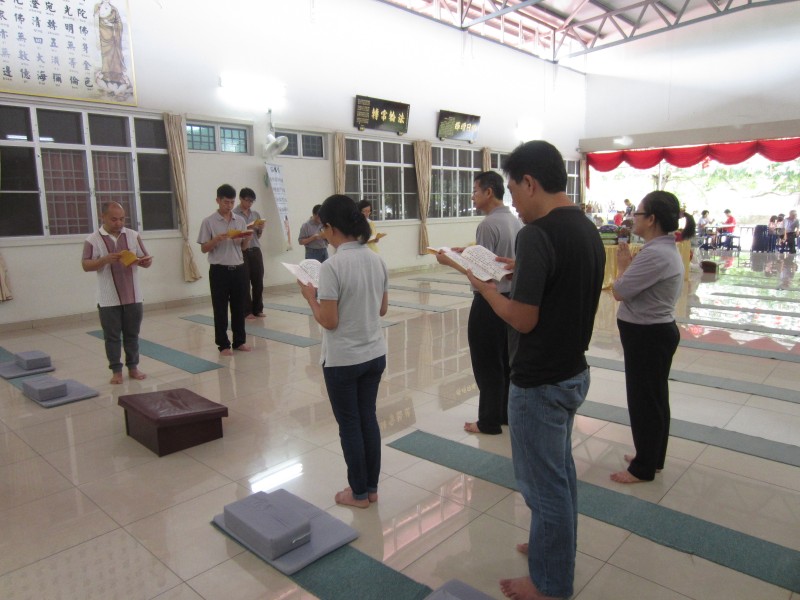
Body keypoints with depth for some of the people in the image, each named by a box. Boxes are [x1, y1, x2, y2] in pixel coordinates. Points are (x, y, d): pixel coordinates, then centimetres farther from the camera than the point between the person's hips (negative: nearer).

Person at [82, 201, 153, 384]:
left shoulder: (133, 236, 4)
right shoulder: (93, 240, -4)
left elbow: (145, 259, 6)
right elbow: (86, 265, -7)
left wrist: (146, 261, -17)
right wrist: (105, 260, -23)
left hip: (133, 297, 2)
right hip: (108, 299, -2)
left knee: (132, 334, 11)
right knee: (112, 336, 6)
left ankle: (133, 367, 22)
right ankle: (116, 370, 15)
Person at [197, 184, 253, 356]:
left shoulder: (240, 220, 8)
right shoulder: (209, 221, -4)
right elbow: (204, 249, -3)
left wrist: (247, 238, -8)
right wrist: (217, 239, -19)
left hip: (239, 269, 4)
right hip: (219, 270, -4)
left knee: (239, 307, 10)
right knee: (220, 309, 3)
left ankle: (239, 341, 22)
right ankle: (223, 344, 12)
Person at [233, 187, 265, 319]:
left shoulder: (256, 214, 14)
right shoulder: (234, 214, -2)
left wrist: (260, 228, -3)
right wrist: (247, 228, -15)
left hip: (256, 250, 5)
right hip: (242, 251, -5)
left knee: (258, 281, 5)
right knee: (244, 283, 0)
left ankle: (258, 309, 15)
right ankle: (247, 311, 6)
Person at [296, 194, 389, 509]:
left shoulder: (331, 267, -20)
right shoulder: (377, 260, 0)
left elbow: (329, 321, -18)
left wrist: (310, 296, -4)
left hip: (342, 360, -6)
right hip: (375, 355, 6)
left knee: (349, 425, 10)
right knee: (368, 418, 18)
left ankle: (359, 493, 26)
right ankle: (371, 487, 32)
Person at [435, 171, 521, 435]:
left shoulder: (488, 225, -19)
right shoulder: (515, 221, 8)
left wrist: (450, 262, -11)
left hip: (489, 301, -9)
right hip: (511, 297, 9)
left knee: (487, 364, 3)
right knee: (507, 359, 18)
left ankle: (489, 421, 15)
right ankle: (508, 413, 30)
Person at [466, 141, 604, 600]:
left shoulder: (537, 233, -23)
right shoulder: (589, 230, 6)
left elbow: (523, 318, -23)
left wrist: (484, 286, -8)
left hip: (540, 381, -9)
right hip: (575, 371, 9)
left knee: (544, 482, 8)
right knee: (561, 471, 25)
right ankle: (558, 549, 45)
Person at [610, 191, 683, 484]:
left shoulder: (654, 254, -25)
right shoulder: (667, 249, 10)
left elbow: (619, 291, -21)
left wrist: (622, 264, -8)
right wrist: (628, 264, -2)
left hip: (646, 336, -11)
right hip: (657, 331, 11)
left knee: (643, 399, 2)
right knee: (654, 397, 20)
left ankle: (643, 468, 17)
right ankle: (652, 457, 37)